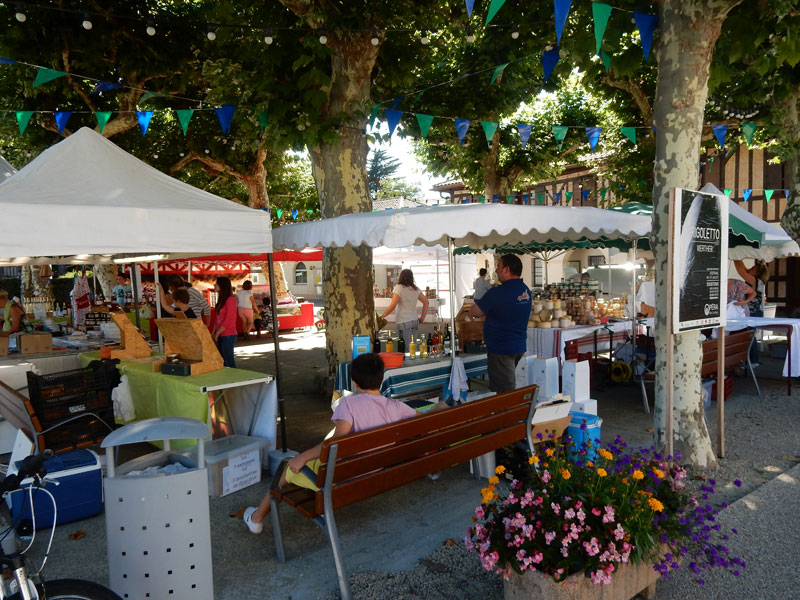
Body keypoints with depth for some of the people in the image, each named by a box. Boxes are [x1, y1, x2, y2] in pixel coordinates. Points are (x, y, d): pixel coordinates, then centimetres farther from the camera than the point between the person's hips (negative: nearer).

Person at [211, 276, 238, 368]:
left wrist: (217, 333, -11)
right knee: (221, 360, 11)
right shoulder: (221, 300, 14)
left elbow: (228, 320, -16)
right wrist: (213, 332, 9)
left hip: (228, 335, -9)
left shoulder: (230, 300, -13)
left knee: (229, 361, -4)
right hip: (220, 336, 9)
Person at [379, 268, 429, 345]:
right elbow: (426, 302, 13)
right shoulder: (416, 289, 10)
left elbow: (393, 305, -17)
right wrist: (422, 317, 17)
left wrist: (383, 315, -7)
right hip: (414, 321, 6)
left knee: (407, 347, -5)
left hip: (403, 322, -6)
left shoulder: (399, 288, -8)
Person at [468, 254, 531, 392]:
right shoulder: (526, 290, 7)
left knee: (504, 392, -3)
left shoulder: (498, 292, -20)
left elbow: (473, 312, -10)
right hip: (519, 346, 9)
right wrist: (488, 311, 9)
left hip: (501, 348, -9)